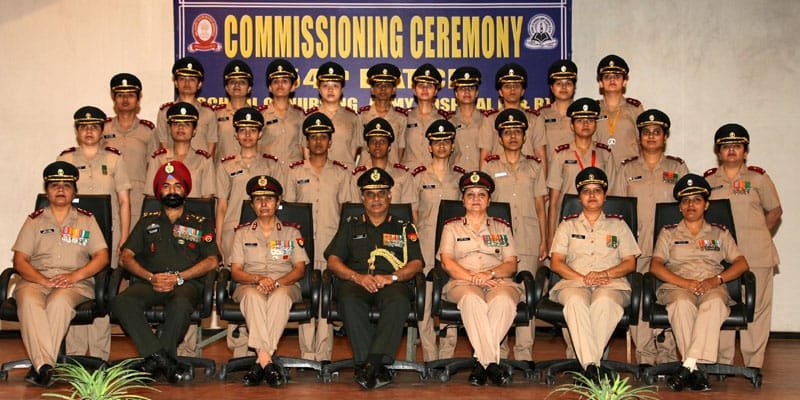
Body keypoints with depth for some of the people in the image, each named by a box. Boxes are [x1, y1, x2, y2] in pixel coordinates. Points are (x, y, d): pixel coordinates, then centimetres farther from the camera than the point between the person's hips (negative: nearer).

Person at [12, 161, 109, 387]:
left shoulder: (86, 220, 18)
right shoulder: (34, 220, 19)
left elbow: (102, 257, 8)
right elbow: (20, 260, 8)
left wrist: (75, 275, -10)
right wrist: (43, 280, -12)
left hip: (75, 283, -1)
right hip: (35, 280, 1)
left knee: (59, 301, -36)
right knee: (28, 301, -35)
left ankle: (40, 367, -37)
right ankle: (46, 366, -44)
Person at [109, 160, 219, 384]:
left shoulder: (201, 224, 23)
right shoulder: (148, 221, 27)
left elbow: (212, 261, 8)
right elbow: (126, 256, 15)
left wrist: (178, 277, -7)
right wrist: (151, 277, -4)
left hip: (186, 283, -2)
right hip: (148, 282, 2)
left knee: (180, 305, -40)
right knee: (120, 302, -32)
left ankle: (154, 361, -27)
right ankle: (166, 362, -35)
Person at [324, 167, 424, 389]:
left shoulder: (404, 228, 24)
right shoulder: (350, 226, 26)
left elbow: (416, 263, 11)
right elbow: (333, 260, 13)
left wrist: (391, 277, -9)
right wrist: (358, 277, -7)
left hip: (392, 282, 0)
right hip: (356, 281, 1)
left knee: (399, 302, -38)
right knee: (349, 301, -36)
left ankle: (371, 364, -42)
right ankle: (377, 368, -38)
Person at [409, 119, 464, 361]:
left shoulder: (461, 176, 10)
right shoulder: (418, 176, 7)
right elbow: (412, 213, 9)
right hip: (425, 244, -1)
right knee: (425, 303, -3)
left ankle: (447, 359, 7)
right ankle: (430, 361, 5)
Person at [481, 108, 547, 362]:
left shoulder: (534, 166, 13)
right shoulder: (490, 166, 9)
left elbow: (540, 206, 13)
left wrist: (544, 240, 7)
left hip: (528, 240, 1)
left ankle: (524, 353, 4)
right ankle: (497, 353, 2)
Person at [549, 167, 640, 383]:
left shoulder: (618, 225, 22)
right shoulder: (567, 225, 22)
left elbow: (630, 263, 13)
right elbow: (556, 262, 10)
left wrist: (604, 274, -8)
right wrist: (582, 278, -8)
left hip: (611, 283, 0)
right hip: (573, 282, 0)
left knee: (604, 302, -38)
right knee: (576, 301, -37)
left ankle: (589, 363, -38)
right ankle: (592, 365, -44)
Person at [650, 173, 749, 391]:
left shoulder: (719, 233, 23)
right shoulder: (668, 233, 20)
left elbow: (741, 263, 10)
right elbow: (655, 266, 5)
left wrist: (715, 280, -10)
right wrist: (684, 282, -13)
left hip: (712, 288, 1)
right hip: (677, 287, 0)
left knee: (715, 302, -38)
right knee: (683, 303, -38)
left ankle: (687, 365, -44)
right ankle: (695, 369, -39)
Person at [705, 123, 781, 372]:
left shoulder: (758, 177, 6)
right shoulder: (708, 179, 11)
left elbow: (775, 211, 12)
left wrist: (758, 237, 5)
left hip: (756, 256, -1)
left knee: (756, 307, -1)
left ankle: (754, 363, 5)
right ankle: (722, 362, 8)